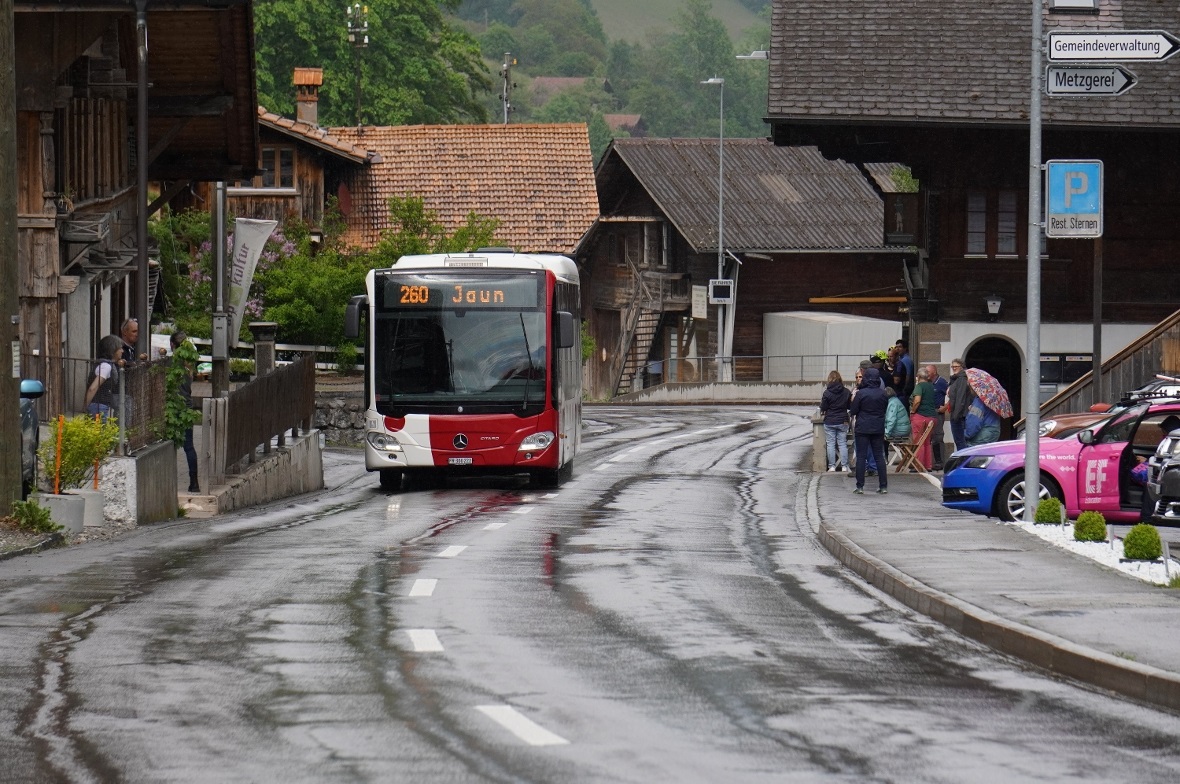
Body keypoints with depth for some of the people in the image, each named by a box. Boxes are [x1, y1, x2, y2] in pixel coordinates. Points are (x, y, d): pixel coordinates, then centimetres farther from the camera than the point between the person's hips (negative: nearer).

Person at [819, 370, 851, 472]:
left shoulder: (827, 393, -12)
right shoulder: (846, 392, -3)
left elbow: (823, 408, -7)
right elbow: (850, 406, 6)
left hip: (829, 421, -3)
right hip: (842, 421, 3)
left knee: (831, 444, 4)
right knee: (842, 443, 8)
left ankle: (832, 466, 4)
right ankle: (844, 466, 6)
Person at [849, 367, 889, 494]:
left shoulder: (861, 393, -13)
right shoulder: (882, 393, -1)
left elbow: (853, 411, -8)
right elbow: (885, 409, 11)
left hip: (863, 428, -3)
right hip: (878, 429, 3)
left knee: (861, 457, 2)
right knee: (879, 456, 10)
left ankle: (860, 486, -1)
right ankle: (883, 486, 9)